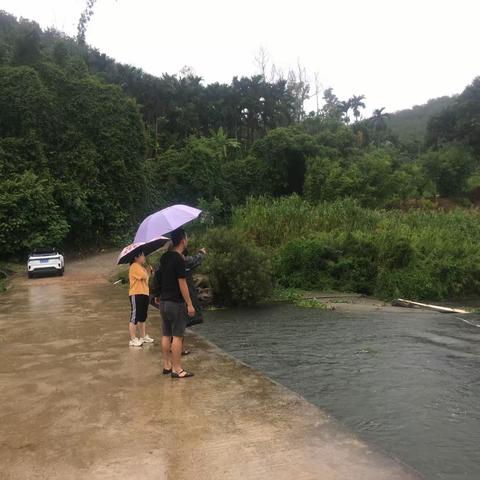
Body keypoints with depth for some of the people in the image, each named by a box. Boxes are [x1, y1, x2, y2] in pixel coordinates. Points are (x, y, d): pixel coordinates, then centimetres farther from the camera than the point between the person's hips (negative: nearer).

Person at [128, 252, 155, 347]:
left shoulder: (142, 267, 20)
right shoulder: (134, 266, -13)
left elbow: (146, 278, 21)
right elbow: (144, 276, -23)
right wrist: (146, 271, -2)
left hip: (144, 294, 10)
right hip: (136, 295, -10)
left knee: (142, 317, 16)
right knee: (135, 317, -5)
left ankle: (143, 337, 26)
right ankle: (133, 340, -1)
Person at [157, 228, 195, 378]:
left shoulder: (164, 257, 8)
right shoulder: (179, 259, -16)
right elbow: (182, 283, -17)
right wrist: (189, 304, -14)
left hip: (163, 302, 8)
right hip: (176, 303, -8)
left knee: (166, 335, 14)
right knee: (177, 336, -2)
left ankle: (167, 365, 22)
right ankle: (177, 369, 3)